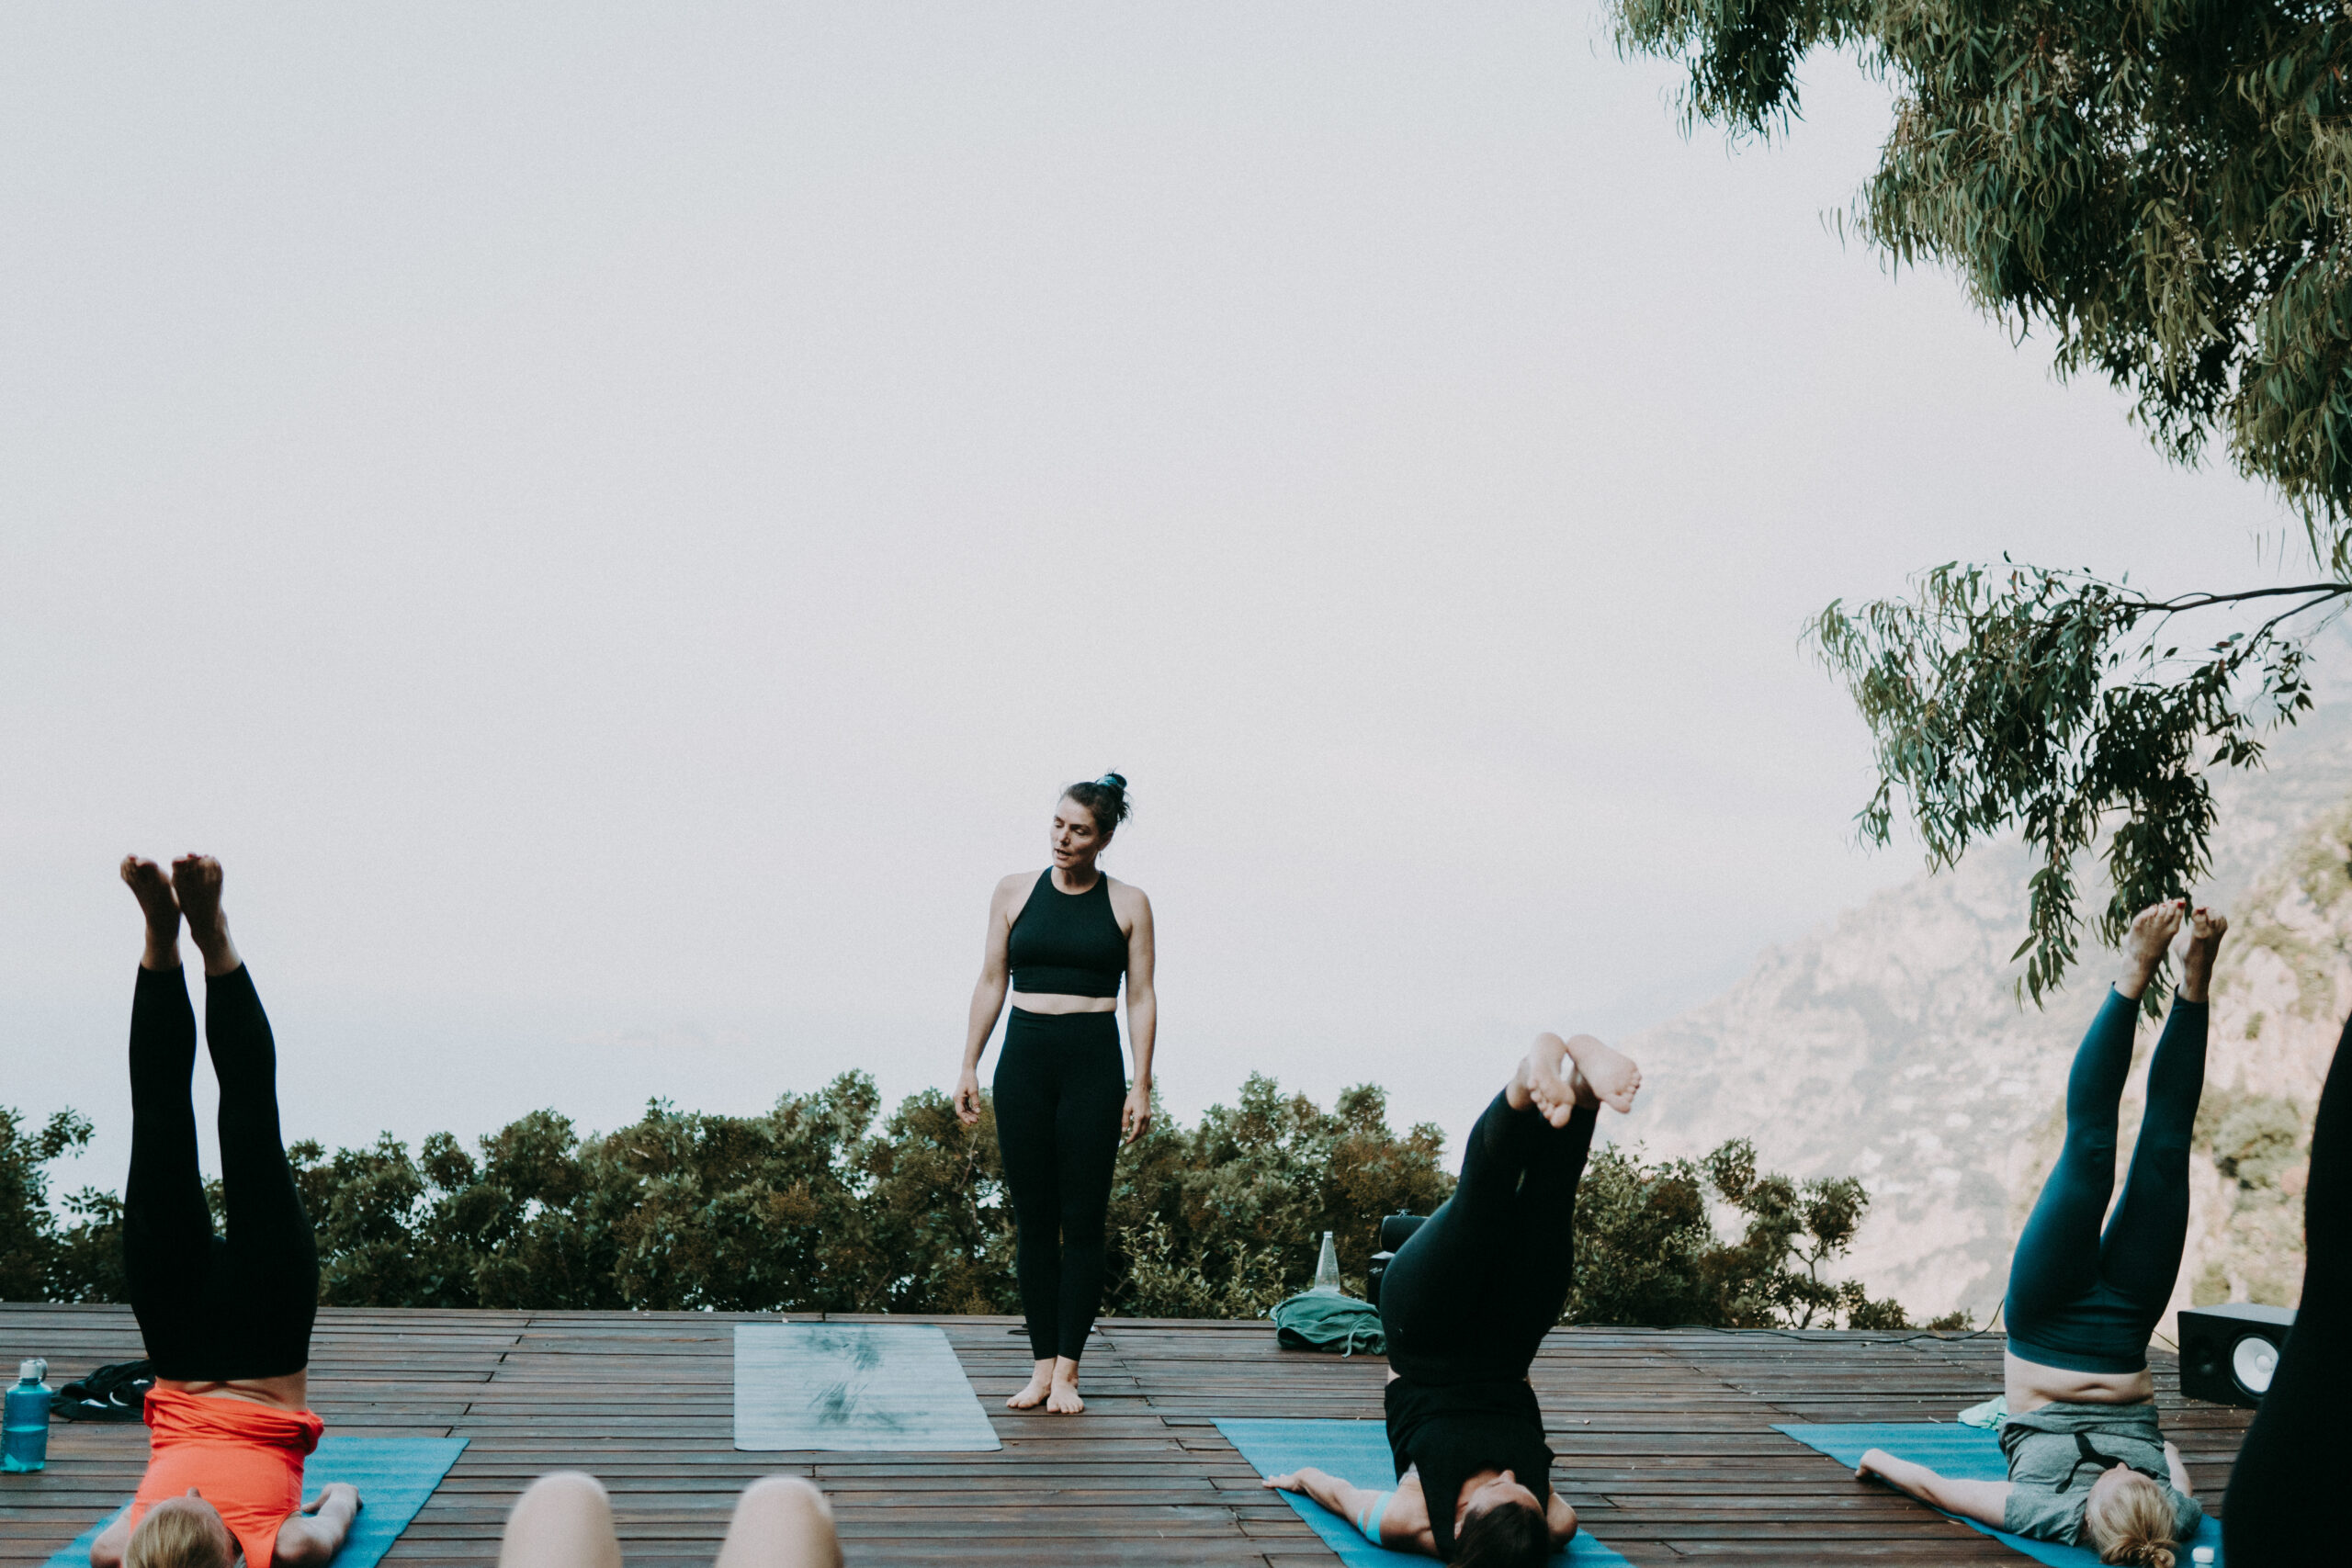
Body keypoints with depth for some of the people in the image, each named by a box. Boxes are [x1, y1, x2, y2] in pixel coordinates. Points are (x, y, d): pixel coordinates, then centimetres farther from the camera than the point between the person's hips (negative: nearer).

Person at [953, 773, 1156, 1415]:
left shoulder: (1128, 904, 2)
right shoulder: (1015, 892, 7)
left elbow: (1141, 998, 2)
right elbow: (991, 982, 10)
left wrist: (1141, 1084, -4)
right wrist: (969, 1066, 5)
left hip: (1093, 1061, -2)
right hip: (1024, 1058, 2)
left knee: (1084, 1218, -1)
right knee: (1032, 1217, 4)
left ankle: (1068, 1368, 6)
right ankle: (1042, 1363, 11)